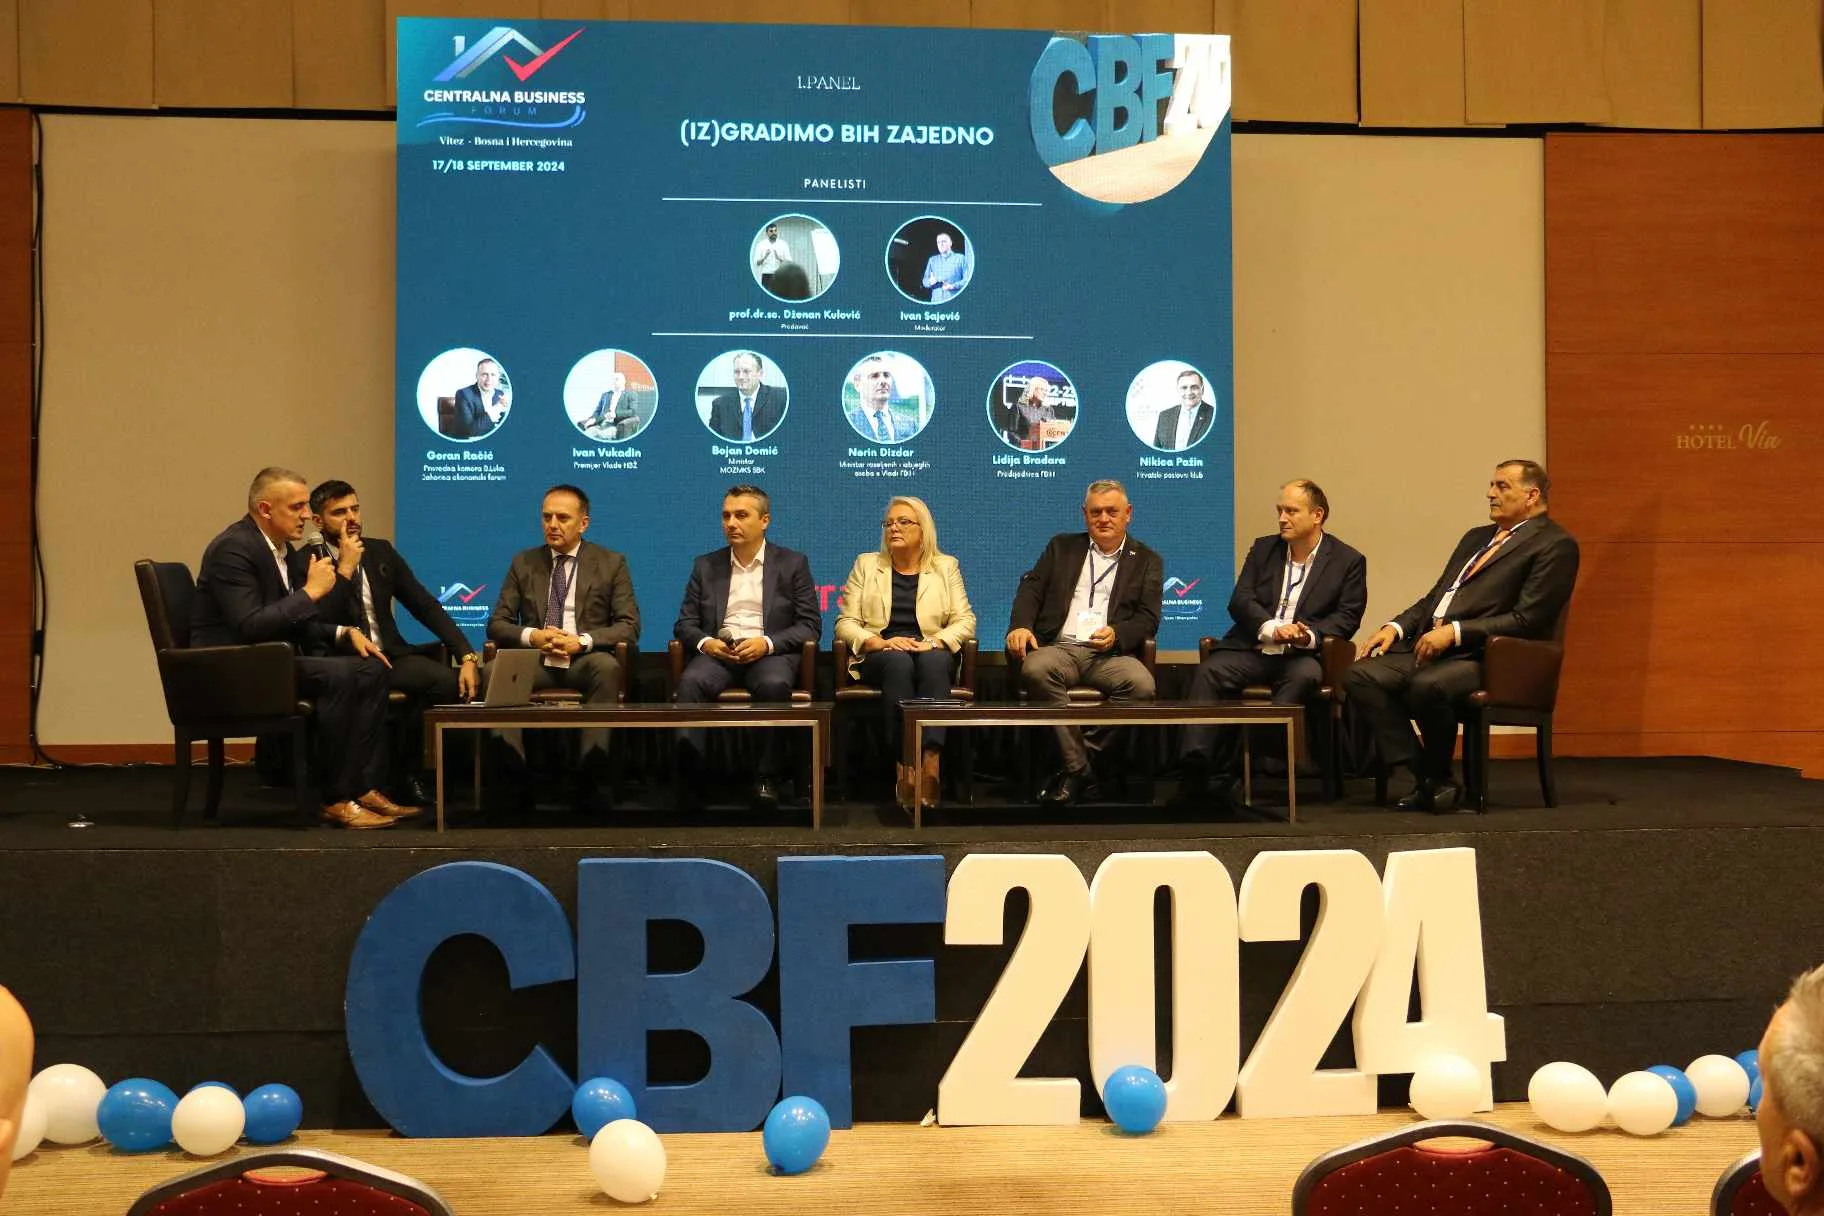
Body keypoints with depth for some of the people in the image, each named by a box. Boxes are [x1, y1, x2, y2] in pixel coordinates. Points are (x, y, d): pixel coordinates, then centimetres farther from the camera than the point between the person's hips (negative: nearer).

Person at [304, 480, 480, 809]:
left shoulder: (381, 552, 13)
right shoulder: (303, 562, 0)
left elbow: (426, 606, 9)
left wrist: (467, 656, -3)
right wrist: (345, 567, -13)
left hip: (389, 656, 4)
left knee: (450, 680, -25)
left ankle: (404, 774, -4)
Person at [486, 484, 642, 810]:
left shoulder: (611, 563, 9)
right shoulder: (523, 563, 15)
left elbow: (629, 625, 1)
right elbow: (497, 623, 11)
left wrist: (582, 641, -16)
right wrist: (532, 636, -11)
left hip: (586, 660, -1)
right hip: (535, 659, 1)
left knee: (608, 667, -38)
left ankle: (589, 778, -34)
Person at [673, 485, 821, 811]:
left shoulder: (792, 563, 10)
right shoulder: (705, 566, 18)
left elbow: (810, 625, 4)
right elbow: (684, 624, 15)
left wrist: (767, 643, -13)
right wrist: (705, 643, -9)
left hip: (770, 652, -2)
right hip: (718, 651, 2)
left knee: (774, 684, -36)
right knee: (691, 682, -32)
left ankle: (767, 779, -28)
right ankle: (690, 775, -30)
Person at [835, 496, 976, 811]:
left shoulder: (946, 566, 15)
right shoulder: (866, 564, 14)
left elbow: (965, 620, 5)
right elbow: (845, 623, 7)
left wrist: (934, 642, -14)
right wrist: (879, 642, -13)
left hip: (931, 654, 0)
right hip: (880, 657, 0)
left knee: (934, 661, -37)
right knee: (899, 662, -37)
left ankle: (930, 762, -49)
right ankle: (905, 765, -43)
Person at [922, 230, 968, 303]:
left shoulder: (960, 258, 8)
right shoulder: (932, 260, 20)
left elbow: (967, 280, 0)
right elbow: (925, 281, 17)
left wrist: (953, 286, -15)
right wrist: (930, 282, -7)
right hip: (936, 301, 3)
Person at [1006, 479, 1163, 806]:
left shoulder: (1147, 561, 18)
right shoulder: (1062, 547, 22)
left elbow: (1148, 620, 7)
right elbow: (1031, 587, 11)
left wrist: (1116, 633, -16)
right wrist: (1020, 625, -10)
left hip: (1110, 654, 0)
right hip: (1060, 647, 1)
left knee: (1141, 684, -33)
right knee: (1035, 669, -35)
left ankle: (1076, 767, -21)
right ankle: (1078, 766, -27)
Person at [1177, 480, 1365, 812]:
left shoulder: (1348, 561, 7)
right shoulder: (1263, 549, 15)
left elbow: (1347, 617, -1)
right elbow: (1240, 601, 4)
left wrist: (1310, 635, -21)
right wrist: (1272, 629, -16)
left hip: (1300, 654, -2)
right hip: (1252, 648, 3)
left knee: (1306, 676, -36)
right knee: (1209, 671, -26)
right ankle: (1196, 769, -35)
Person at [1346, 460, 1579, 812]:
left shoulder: (1554, 545, 0)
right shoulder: (1476, 538, 26)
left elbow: (1526, 620, -11)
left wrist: (1455, 632, -17)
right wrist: (1397, 626, 6)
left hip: (1484, 656, -8)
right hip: (1429, 648, 8)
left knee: (1427, 685, -36)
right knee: (1361, 675, -15)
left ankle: (1436, 778, -11)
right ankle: (1424, 777, -15)